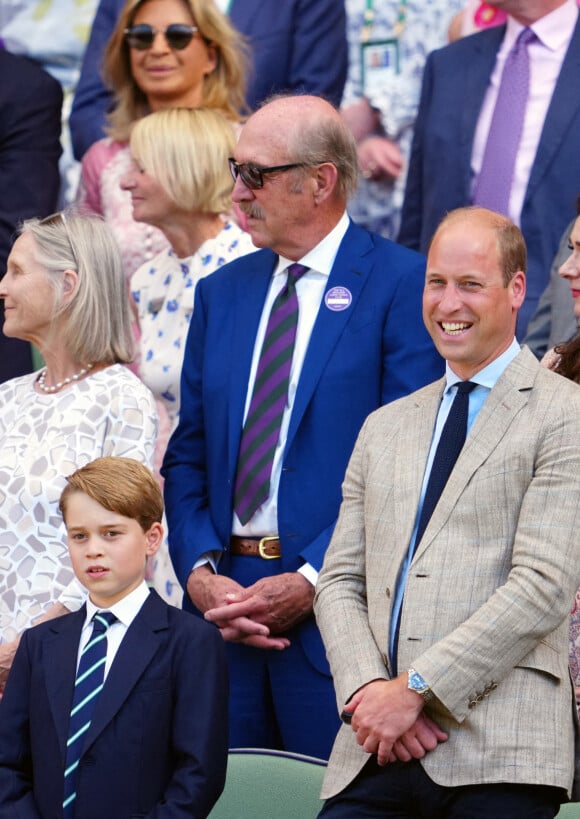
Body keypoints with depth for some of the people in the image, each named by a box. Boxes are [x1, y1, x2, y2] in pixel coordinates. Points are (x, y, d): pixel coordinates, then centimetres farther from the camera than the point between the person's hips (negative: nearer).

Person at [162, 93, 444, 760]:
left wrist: (311, 581, -15)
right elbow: (187, 455, 15)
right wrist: (200, 572, -2)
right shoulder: (222, 292, 17)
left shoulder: (402, 285, -3)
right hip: (224, 603, 5)